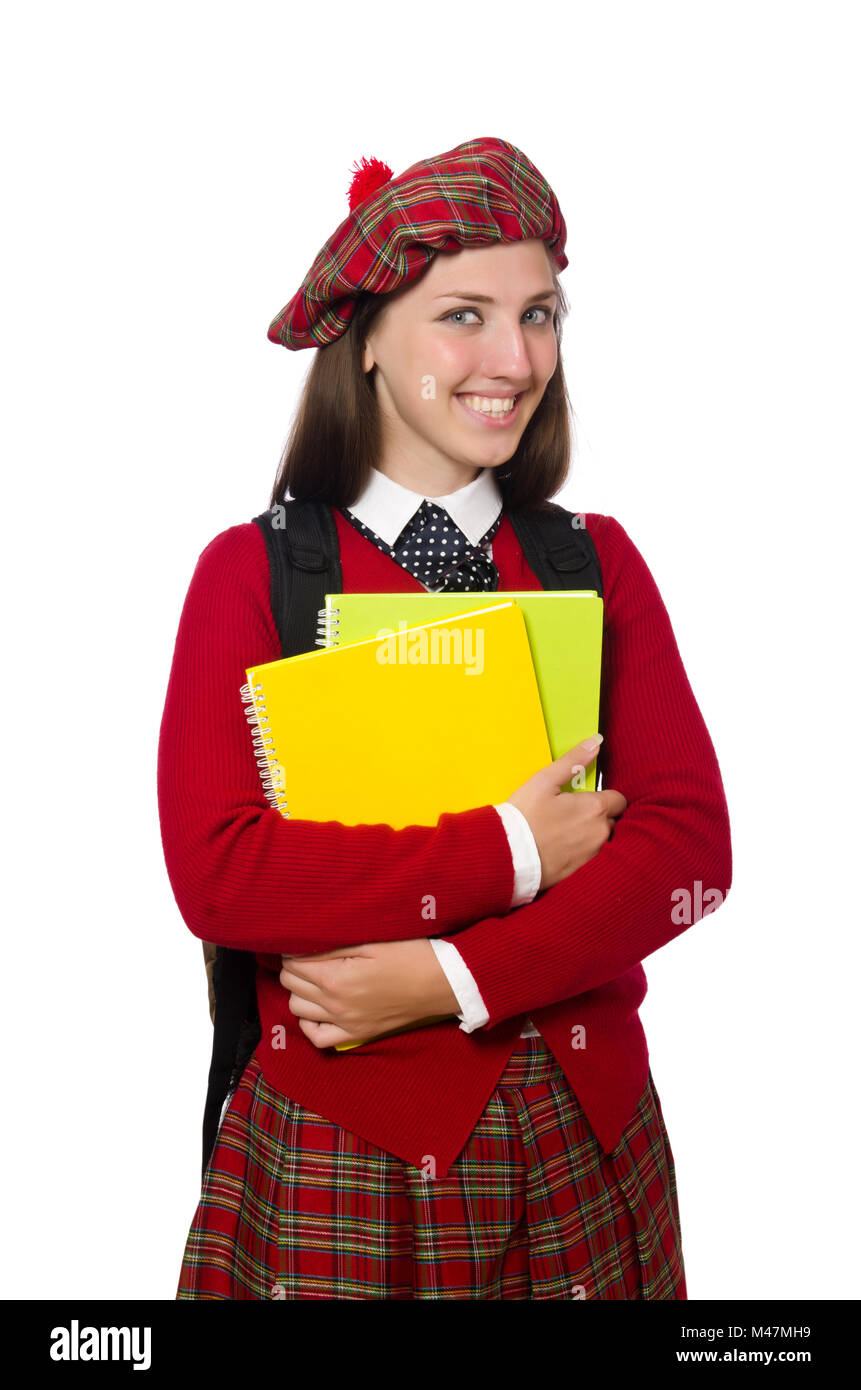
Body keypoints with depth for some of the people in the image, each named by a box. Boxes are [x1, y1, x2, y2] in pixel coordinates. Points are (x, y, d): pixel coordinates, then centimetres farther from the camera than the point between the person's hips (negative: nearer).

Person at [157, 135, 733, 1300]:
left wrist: (452, 978, -16)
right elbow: (217, 874, -16)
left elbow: (690, 845, -5)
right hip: (344, 1152, -3)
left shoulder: (596, 561, 2)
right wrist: (511, 854, -16)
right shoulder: (253, 574, -6)